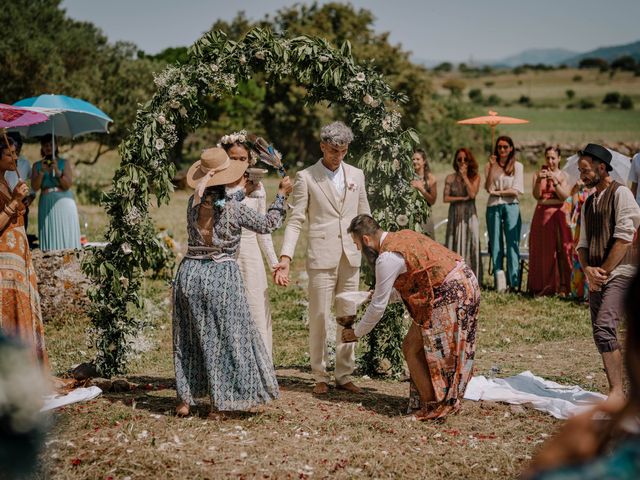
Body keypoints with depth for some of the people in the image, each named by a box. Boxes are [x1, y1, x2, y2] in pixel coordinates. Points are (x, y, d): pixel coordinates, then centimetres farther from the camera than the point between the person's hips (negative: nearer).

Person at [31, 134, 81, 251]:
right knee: (50, 236, -4)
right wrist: (42, 172, -12)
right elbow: (35, 187, 1)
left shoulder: (64, 163, 6)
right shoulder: (37, 165, 10)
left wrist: (57, 171, -16)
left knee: (65, 235, -5)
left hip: (64, 203, -1)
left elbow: (68, 185, -4)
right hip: (46, 204, 1)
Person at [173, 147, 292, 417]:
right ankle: (222, 398, 11)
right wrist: (281, 195, 13)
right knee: (226, 336, 8)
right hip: (221, 276, -4)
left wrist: (239, 190, 33)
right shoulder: (235, 208, -11)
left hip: (189, 273, 4)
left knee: (188, 337, 13)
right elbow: (267, 225, 3)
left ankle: (185, 398, 16)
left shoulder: (195, 203, 0)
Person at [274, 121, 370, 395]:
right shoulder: (305, 178, -1)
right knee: (319, 318, -1)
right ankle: (320, 377, 11)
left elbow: (364, 217, 16)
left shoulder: (356, 175, 11)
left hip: (351, 257, 4)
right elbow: (296, 221, -5)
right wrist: (285, 257, -16)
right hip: (321, 257, -4)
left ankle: (344, 375, 18)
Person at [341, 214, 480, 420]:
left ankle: (434, 408, 7)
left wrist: (357, 333, 8)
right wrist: (381, 293, 29)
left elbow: (378, 306, -6)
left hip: (450, 294, -10)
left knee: (412, 349, 1)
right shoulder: (403, 236, 16)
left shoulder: (387, 258, -13)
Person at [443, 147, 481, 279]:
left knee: (470, 245, -5)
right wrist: (462, 198, -8)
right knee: (454, 246, 0)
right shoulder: (450, 178, 7)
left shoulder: (475, 177, 4)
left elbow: (472, 194, -11)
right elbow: (445, 198, 1)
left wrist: (465, 176, -8)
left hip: (469, 215, -1)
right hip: (455, 216, 1)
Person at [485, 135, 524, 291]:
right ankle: (498, 281, 3)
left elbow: (516, 191, -2)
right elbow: (488, 187, -5)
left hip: (511, 206, -1)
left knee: (512, 243, -6)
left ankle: (513, 281, -6)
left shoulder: (517, 166, 7)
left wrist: (497, 192, -5)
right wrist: (492, 167, -9)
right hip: (493, 207, 1)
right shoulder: (490, 166, 10)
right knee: (496, 244, 1)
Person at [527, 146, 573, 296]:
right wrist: (539, 181, -22)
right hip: (541, 215, 1)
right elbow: (536, 195, -5)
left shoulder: (563, 176, 3)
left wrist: (554, 181, -19)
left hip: (558, 215, -1)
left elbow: (565, 196, -9)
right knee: (541, 251, 2)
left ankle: (562, 286, -2)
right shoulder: (538, 174, 6)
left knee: (560, 250, -5)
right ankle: (543, 286, 8)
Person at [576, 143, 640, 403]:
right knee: (601, 334, 7)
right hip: (597, 277, 8)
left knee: (605, 328, -22)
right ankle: (615, 394, 14)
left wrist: (603, 270, -12)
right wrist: (588, 270, -2)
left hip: (619, 273, -8)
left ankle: (617, 391, -20)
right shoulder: (589, 203, 19)